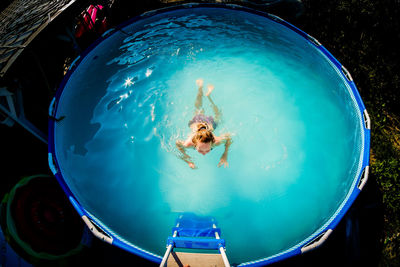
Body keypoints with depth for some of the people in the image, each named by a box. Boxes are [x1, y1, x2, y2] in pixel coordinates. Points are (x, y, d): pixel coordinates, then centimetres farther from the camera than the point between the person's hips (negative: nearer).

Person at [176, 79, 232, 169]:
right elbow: (177, 143, -23)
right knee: (199, 111, 36)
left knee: (218, 117, 37)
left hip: (210, 122, 0)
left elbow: (228, 136, -24)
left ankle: (208, 95, 50)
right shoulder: (188, 143, -45)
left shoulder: (216, 141, -44)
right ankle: (200, 88, 54)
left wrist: (225, 156, -29)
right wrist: (187, 160, -29)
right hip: (195, 121, 1)